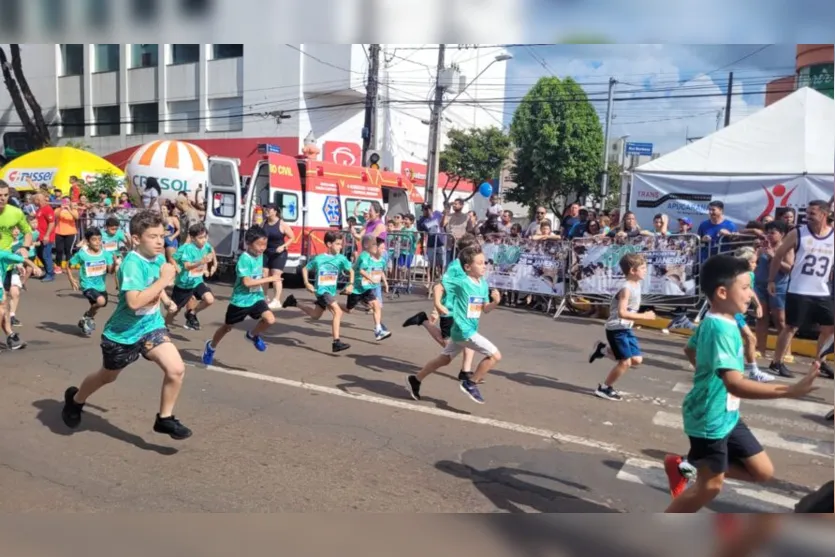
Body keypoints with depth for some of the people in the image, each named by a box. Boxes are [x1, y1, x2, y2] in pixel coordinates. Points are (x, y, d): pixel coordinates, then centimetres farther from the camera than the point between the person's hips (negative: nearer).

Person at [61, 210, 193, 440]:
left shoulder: (158, 258, -3)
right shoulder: (133, 263, -27)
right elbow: (134, 302, -39)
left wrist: (167, 299, 9)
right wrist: (164, 280, -35)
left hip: (151, 326, 5)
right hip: (123, 333, -5)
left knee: (176, 369, -15)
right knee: (107, 377, 21)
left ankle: (165, 419, 5)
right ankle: (75, 399, 53)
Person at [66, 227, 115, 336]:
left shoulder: (105, 253, -5)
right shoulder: (82, 254, -11)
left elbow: (111, 269, -12)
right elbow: (69, 266, 2)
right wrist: (71, 280, -9)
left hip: (101, 286, 5)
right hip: (88, 286, -5)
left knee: (95, 306, 21)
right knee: (101, 301, -30)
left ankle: (84, 322, 51)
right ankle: (88, 316, -1)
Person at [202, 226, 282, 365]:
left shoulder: (260, 256, 1)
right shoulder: (244, 259, -23)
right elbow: (247, 282, -30)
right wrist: (269, 279, -29)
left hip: (256, 297, 5)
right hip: (241, 300, -5)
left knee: (270, 319, -18)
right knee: (227, 327, 15)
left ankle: (253, 335, 12)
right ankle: (211, 347, 43)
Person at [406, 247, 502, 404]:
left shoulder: (484, 284, 6)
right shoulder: (461, 282, -16)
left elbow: (485, 309, 10)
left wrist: (495, 302, -8)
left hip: (470, 330, 9)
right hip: (464, 331, -9)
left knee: (444, 359, 20)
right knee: (495, 355, -12)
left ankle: (415, 380, 34)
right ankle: (470, 383, 1)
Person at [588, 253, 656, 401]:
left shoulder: (637, 285, 6)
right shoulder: (626, 288, -22)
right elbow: (622, 313, -30)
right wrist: (644, 316, -29)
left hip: (626, 328, 9)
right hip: (616, 329, -9)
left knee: (637, 360, 9)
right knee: (625, 362, -6)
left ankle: (604, 350, 21)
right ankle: (604, 388, 11)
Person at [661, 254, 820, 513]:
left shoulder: (713, 322, 2)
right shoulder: (721, 328, -28)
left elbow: (690, 349, 21)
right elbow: (735, 385, -37)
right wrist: (790, 390, -40)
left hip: (726, 414, 9)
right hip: (710, 419, -9)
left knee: (763, 472, 15)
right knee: (711, 484, 7)